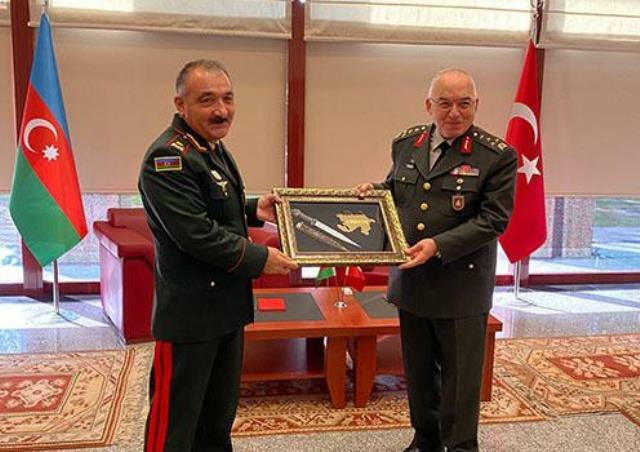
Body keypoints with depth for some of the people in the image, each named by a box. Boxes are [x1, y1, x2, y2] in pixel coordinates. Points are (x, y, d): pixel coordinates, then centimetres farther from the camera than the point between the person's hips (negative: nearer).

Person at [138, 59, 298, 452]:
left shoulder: (213, 147, 11)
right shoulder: (168, 158, -21)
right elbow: (196, 234, -26)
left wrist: (252, 210, 6)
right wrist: (261, 258, -17)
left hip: (227, 305, 10)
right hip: (190, 313, -9)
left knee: (218, 419, 23)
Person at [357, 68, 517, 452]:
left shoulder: (497, 157, -11)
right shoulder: (406, 143, 4)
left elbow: (493, 219, -15)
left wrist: (439, 246, -23)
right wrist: (374, 189, -2)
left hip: (461, 286, -5)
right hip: (411, 280, 5)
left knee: (460, 375, 9)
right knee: (418, 370, 19)